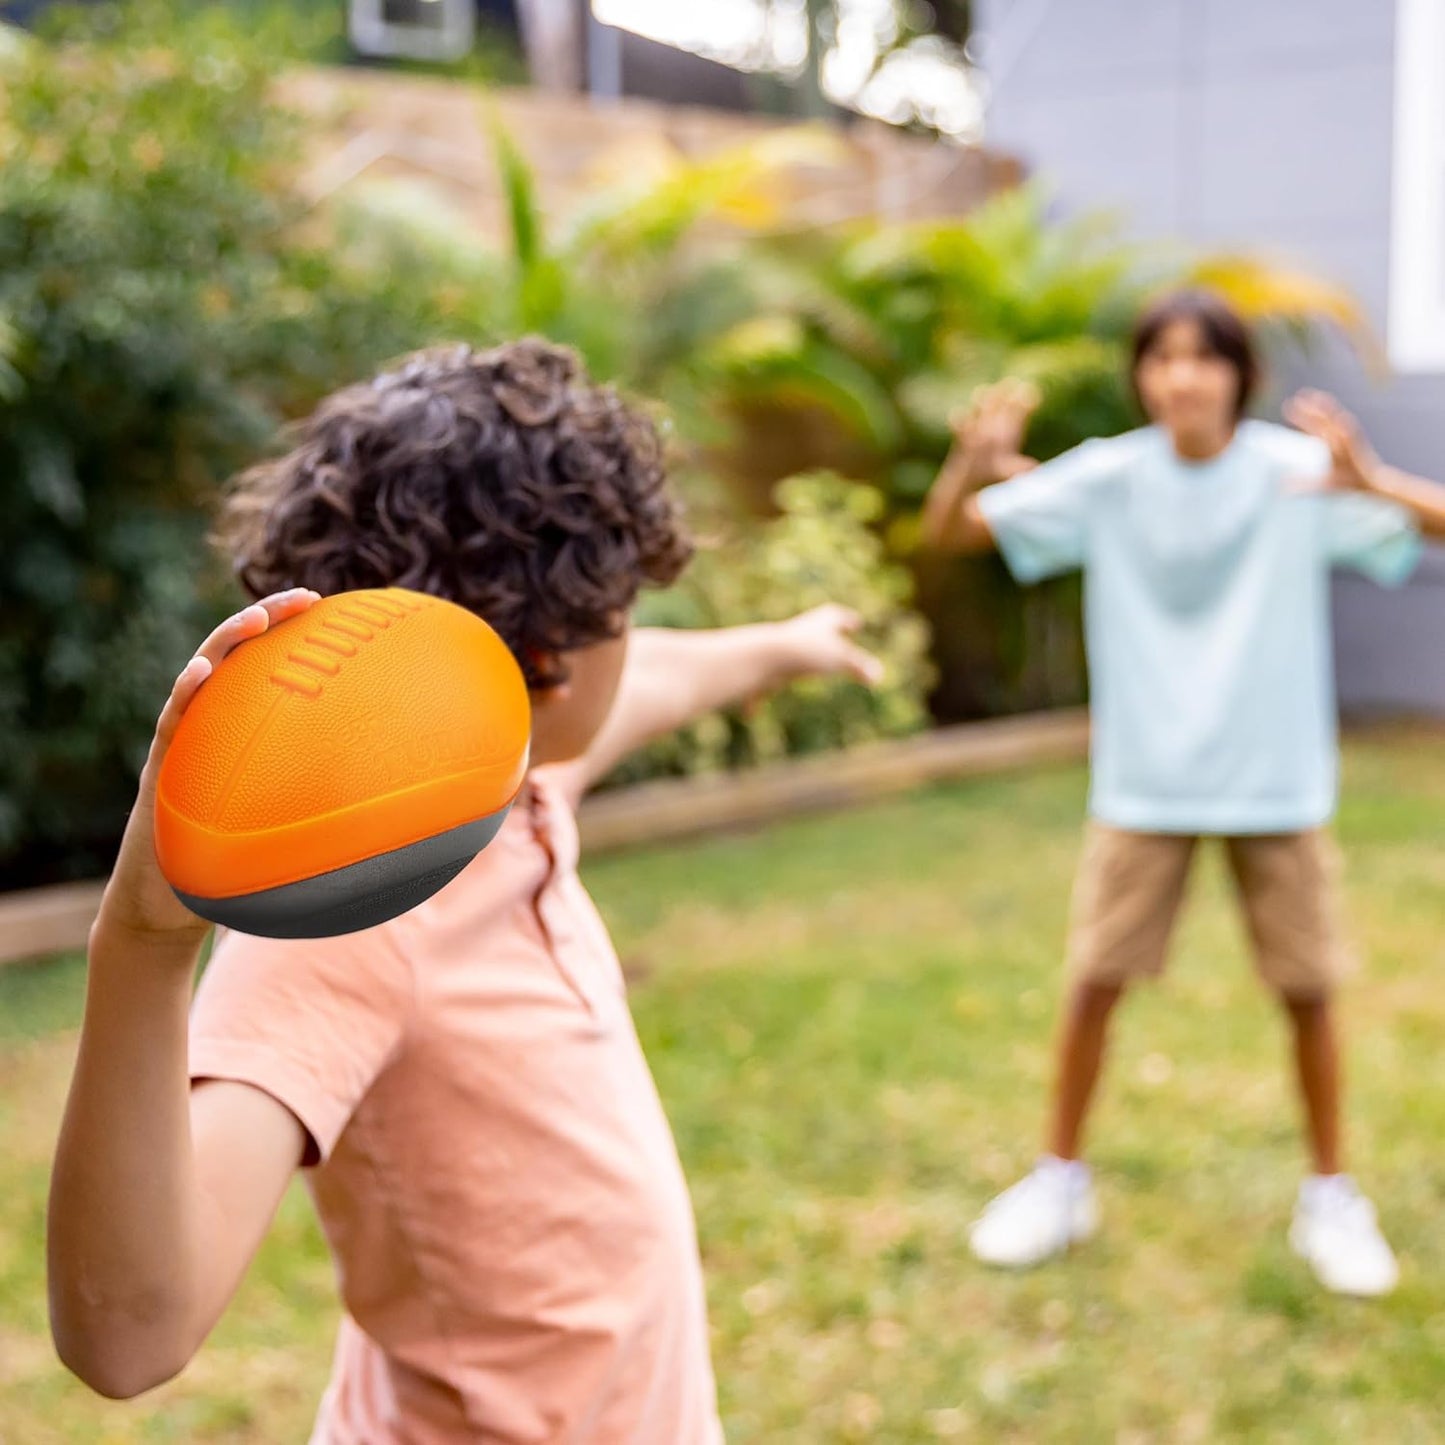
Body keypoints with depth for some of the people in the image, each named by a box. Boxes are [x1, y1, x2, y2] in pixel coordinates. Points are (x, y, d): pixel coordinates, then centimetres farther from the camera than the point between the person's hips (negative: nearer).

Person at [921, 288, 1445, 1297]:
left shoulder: (1298, 474, -11)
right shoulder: (1106, 479, -7)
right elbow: (947, 534, -5)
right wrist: (972, 464, -27)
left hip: (1278, 784, -1)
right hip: (1143, 784, 1)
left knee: (1308, 989, 7)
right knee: (1096, 978, 3)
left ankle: (1331, 1197, 27)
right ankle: (1062, 1181, 23)